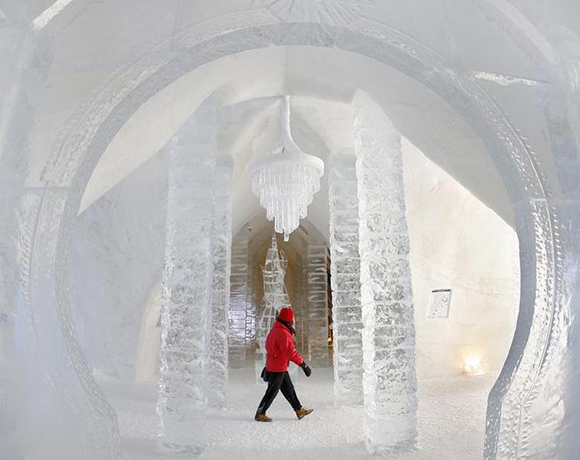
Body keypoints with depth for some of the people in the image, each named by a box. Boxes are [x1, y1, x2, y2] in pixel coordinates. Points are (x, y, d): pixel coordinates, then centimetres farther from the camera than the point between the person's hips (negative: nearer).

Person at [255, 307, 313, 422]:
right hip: (278, 368, -10)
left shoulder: (274, 330, 7)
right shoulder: (283, 333, -25)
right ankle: (260, 414, 13)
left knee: (289, 389, 15)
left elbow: (269, 347, 17)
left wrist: (268, 365, 26)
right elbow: (291, 351, -30)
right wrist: (304, 365, -27)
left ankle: (299, 410, 23)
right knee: (272, 392, 2)